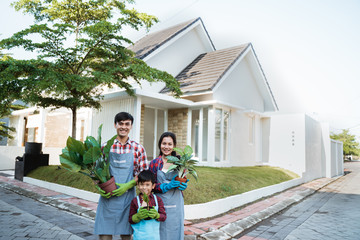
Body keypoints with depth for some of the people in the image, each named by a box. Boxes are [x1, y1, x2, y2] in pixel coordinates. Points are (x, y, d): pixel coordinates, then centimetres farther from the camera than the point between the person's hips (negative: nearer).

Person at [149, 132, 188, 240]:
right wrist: (166, 186, -16)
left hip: (176, 203, 1)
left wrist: (184, 185, -9)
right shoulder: (155, 163, -1)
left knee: (175, 231, 8)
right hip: (161, 202, -1)